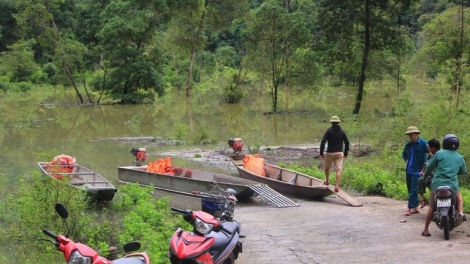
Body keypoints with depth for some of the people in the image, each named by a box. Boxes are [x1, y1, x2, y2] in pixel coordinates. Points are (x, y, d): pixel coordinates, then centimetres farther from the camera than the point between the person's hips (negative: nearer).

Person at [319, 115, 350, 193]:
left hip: (330, 153, -1)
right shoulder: (342, 131, 4)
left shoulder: (329, 131, -5)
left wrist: (321, 153, -7)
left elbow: (323, 142, -12)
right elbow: (347, 142, 6)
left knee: (327, 167, 23)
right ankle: (337, 186, -14)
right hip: (339, 153, 1)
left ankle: (327, 181, 40)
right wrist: (346, 153, 17)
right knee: (339, 170, -2)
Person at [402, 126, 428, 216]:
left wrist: (424, 167, -12)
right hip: (409, 170, 7)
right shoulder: (408, 144, 9)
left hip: (418, 171, -7)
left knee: (413, 190, -9)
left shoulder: (423, 143, -10)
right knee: (410, 189, 11)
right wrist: (406, 161, 10)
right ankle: (415, 207, 20)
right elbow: (404, 154, 27)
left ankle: (410, 208, -8)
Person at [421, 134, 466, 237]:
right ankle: (461, 213, 13)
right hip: (453, 186, 2)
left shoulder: (439, 154, -1)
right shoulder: (460, 157, 7)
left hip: (437, 185, -2)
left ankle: (426, 230, 6)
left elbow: (429, 166, 3)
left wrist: (426, 173, 25)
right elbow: (463, 171, 21)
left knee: (431, 207, 7)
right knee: (459, 195, 34)